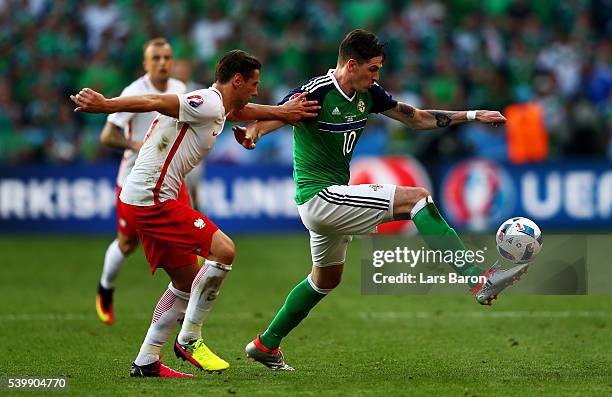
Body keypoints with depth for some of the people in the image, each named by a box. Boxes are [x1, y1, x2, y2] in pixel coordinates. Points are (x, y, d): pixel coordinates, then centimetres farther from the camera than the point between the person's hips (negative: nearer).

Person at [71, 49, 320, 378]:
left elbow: (240, 111, 38)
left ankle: (146, 362, 16)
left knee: (187, 281, 15)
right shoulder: (208, 104, -13)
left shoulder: (217, 107, 18)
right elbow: (155, 102, -21)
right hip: (152, 198, -11)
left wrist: (280, 112, 31)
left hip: (140, 200, 11)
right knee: (223, 250, -17)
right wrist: (104, 105, -26)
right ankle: (189, 339, -8)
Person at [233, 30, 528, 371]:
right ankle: (478, 279, -24)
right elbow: (277, 115, -32)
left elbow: (417, 118, 12)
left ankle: (266, 344, 35)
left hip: (332, 198, 10)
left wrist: (472, 116, 8)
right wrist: (253, 132, -55)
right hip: (319, 197, -10)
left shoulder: (368, 93, 4)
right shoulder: (317, 92, -19)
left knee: (327, 279, 26)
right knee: (416, 197, -18)